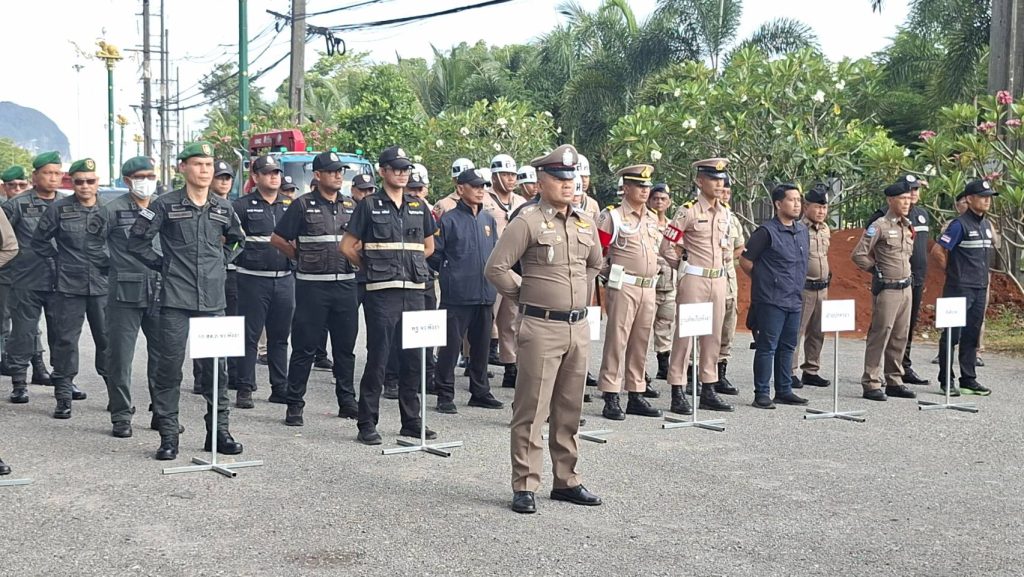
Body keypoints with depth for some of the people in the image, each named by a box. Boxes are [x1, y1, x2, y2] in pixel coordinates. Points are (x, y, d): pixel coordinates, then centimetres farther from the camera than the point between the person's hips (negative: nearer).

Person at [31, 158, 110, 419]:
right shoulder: (59, 209, 0)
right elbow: (39, 241, 8)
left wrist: (112, 263, 3)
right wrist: (60, 260, 4)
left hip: (102, 285, 1)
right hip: (69, 286, -1)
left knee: (107, 338, 4)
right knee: (66, 339, 1)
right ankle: (63, 396, 8)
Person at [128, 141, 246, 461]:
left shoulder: (223, 208, 10)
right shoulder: (166, 205, -2)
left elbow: (237, 240, 27)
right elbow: (137, 240, -1)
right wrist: (161, 264, 0)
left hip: (213, 299, 4)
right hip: (176, 299, -3)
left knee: (217, 366, 7)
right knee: (170, 365, -2)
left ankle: (218, 431, 17)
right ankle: (168, 436, 6)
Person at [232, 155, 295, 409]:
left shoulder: (291, 205, 11)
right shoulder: (243, 206, -2)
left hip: (284, 278, 4)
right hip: (253, 279, -4)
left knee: (280, 336, 11)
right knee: (250, 336, -1)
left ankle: (280, 387, 20)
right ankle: (245, 389, 5)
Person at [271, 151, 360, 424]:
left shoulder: (352, 206, 11)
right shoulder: (303, 205, -2)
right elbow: (277, 239, 2)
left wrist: (355, 259, 8)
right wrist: (302, 258, 2)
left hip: (346, 285, 4)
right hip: (312, 286, -4)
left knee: (345, 346, 11)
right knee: (305, 347, 0)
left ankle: (347, 401, 21)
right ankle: (294, 404, 7)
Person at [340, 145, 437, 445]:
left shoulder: (419, 207, 13)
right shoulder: (369, 206, 1)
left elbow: (428, 246, 23)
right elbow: (348, 246, 1)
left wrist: (409, 263, 13)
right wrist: (373, 268, 6)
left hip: (414, 291, 5)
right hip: (381, 293, -4)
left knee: (413, 358, 9)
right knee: (377, 358, -4)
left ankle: (411, 421, 18)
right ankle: (367, 424, 3)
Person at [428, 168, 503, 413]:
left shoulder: (488, 220, 13)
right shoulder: (449, 220, -5)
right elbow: (433, 254, -3)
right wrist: (450, 273, 3)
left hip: (485, 294, 6)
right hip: (457, 294, -6)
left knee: (481, 345, 12)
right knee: (451, 344, -3)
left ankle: (480, 392, 23)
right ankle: (445, 395, 4)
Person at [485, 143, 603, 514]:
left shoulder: (585, 223, 11)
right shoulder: (528, 222, -8)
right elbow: (495, 268, -11)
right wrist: (525, 298, -2)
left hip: (579, 327, 6)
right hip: (542, 327, -6)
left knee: (569, 410, 13)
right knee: (531, 410, -2)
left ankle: (566, 481, 23)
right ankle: (525, 487, 4)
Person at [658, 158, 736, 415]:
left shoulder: (724, 213, 10)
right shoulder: (688, 211, -10)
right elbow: (667, 247, -8)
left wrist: (720, 266, 16)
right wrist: (684, 268, 3)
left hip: (718, 280, 6)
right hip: (694, 279, -6)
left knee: (713, 337, 9)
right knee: (685, 335, -3)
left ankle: (709, 390, 17)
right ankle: (677, 394, 0)